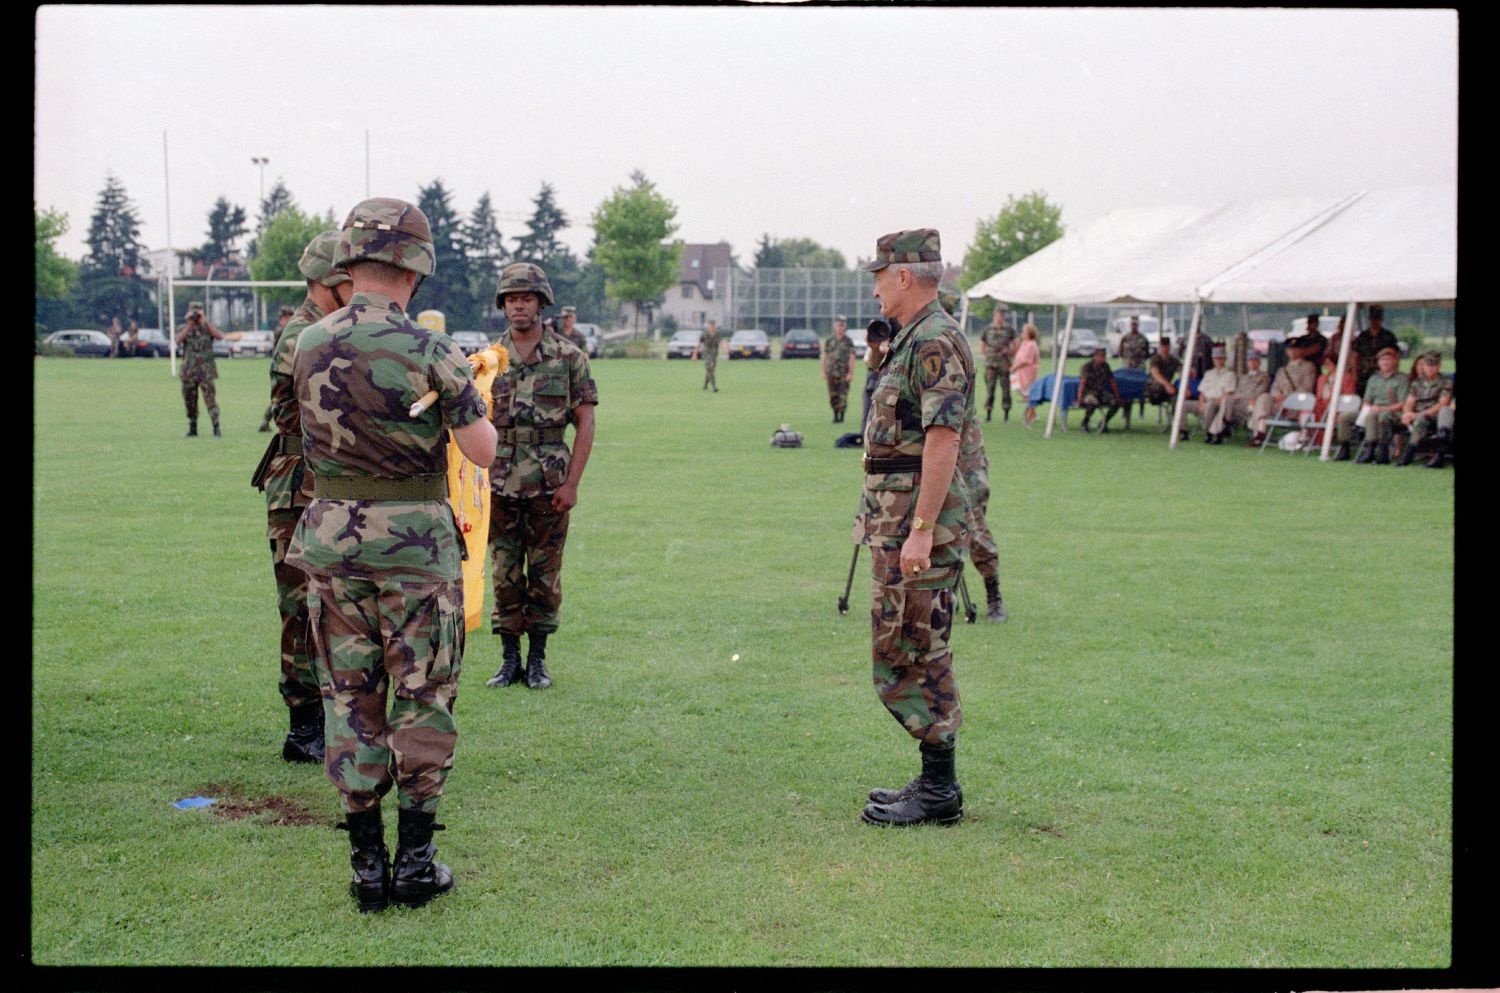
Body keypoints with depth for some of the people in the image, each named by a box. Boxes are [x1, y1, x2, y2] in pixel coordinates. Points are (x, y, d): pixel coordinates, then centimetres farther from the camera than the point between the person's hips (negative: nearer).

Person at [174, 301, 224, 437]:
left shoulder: (207, 327, 6)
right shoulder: (183, 328, 7)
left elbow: (220, 337, -13)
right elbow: (177, 340, -13)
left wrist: (205, 323, -16)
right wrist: (189, 325, -15)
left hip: (206, 371, -2)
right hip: (189, 372, 2)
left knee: (210, 399, -13)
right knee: (190, 402, 8)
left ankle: (216, 429, -16)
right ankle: (192, 429, 20)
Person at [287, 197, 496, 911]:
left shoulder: (308, 347, 0)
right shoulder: (429, 352, -13)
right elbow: (483, 452, -8)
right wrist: (470, 399, 13)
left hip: (330, 538, 3)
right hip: (415, 542, -3)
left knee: (351, 699, 10)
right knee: (422, 699, 8)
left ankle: (366, 865, 11)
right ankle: (416, 862, 10)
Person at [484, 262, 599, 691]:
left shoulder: (568, 357, 0)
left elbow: (585, 422, 0)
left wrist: (571, 483, -7)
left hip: (549, 485, -1)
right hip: (500, 485, 1)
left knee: (544, 575, 5)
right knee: (504, 575, 4)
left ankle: (537, 659, 15)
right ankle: (509, 659, 13)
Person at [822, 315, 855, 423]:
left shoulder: (848, 341, 2)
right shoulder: (829, 340, 8)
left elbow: (851, 357, -1)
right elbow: (824, 356, 10)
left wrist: (851, 372, -10)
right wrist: (823, 371, 6)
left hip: (844, 373, -2)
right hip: (831, 372, 2)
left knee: (843, 395, -6)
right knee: (833, 396, 3)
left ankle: (842, 415, 1)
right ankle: (836, 415, 14)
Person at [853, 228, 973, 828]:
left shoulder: (935, 342, -16)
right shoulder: (914, 340, 17)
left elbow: (943, 440, -24)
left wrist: (921, 529, -27)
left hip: (919, 527, -11)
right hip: (896, 523, 11)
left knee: (913, 657, -6)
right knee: (906, 655, 14)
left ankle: (939, 793, 0)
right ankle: (934, 781, 20)